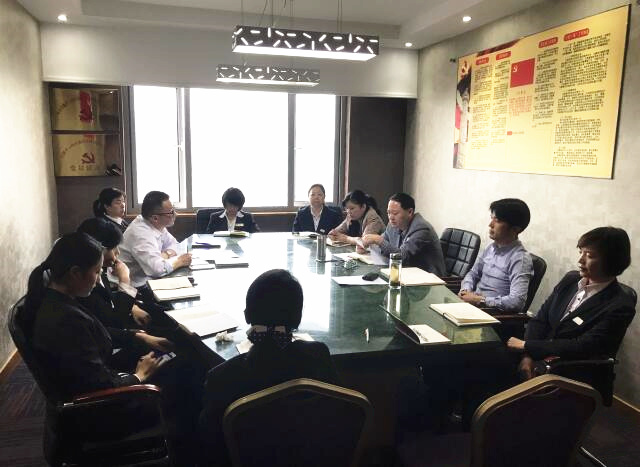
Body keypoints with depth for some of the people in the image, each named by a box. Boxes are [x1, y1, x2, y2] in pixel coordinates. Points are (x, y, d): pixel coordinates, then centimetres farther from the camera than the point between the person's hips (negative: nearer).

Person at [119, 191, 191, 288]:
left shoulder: (156, 224, -2)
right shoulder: (141, 234, -26)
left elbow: (172, 243, 10)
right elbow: (157, 269, -34)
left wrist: (166, 254, -11)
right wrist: (179, 261, -18)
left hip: (148, 280, 7)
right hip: (137, 286, -7)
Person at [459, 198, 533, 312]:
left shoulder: (520, 258, -14)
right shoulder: (491, 248, 10)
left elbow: (517, 301, -25)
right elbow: (473, 273, 21)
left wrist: (480, 300, -20)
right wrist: (465, 290, -1)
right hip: (474, 306, 7)